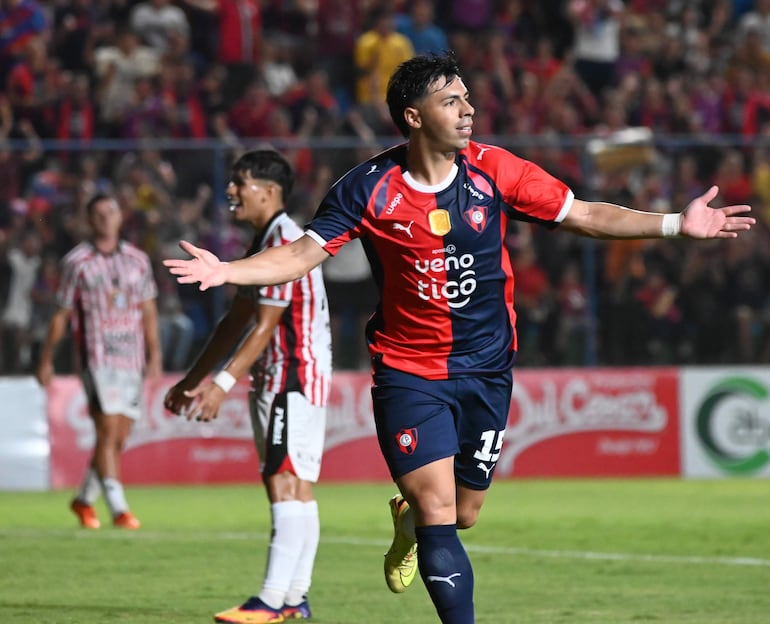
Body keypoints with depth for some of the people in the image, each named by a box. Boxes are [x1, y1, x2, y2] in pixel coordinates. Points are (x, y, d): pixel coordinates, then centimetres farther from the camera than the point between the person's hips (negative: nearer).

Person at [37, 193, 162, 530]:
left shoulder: (138, 260, 11)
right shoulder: (76, 262, 1)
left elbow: (148, 312, 15)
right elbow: (61, 315, 7)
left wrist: (154, 356, 8)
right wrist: (46, 359, 8)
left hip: (132, 360, 4)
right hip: (98, 359, -4)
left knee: (118, 439, 7)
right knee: (108, 430, -15)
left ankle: (84, 499, 26)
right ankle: (119, 509, -18)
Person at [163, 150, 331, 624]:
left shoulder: (285, 241, -15)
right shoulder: (267, 240, 18)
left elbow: (265, 326, -20)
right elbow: (237, 322, 23)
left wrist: (223, 383, -25)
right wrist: (193, 380, 22)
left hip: (293, 379, -11)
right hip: (280, 381, 11)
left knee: (285, 483, -14)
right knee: (297, 489, 9)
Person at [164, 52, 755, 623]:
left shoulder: (495, 170, -6)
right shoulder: (369, 187, -11)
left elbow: (585, 215, -1)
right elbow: (304, 253, -8)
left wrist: (676, 224, -8)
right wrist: (227, 271, -25)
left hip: (486, 369, 3)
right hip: (407, 371, -3)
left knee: (463, 514, 12)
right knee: (438, 511, -15)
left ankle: (410, 518, 49)